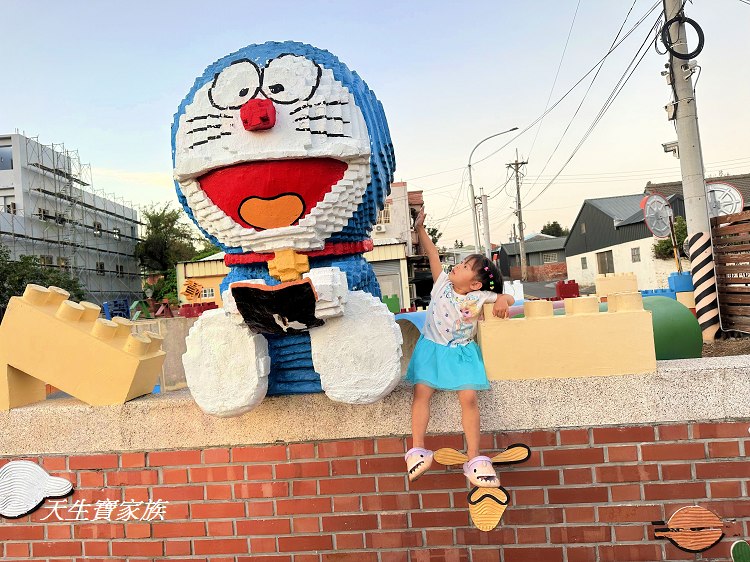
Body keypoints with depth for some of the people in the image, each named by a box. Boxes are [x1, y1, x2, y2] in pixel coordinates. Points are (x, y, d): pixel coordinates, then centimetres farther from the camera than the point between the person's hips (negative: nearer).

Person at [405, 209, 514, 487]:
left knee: (469, 398, -13)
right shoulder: (442, 283, -3)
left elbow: (507, 298, 2)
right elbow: (433, 254, -6)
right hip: (432, 348, 1)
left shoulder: (479, 297, -6)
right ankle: (417, 450, -6)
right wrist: (420, 229, -10)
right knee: (421, 393, -13)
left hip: (461, 352, -1)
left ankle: (474, 458, -4)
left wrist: (502, 300, -20)